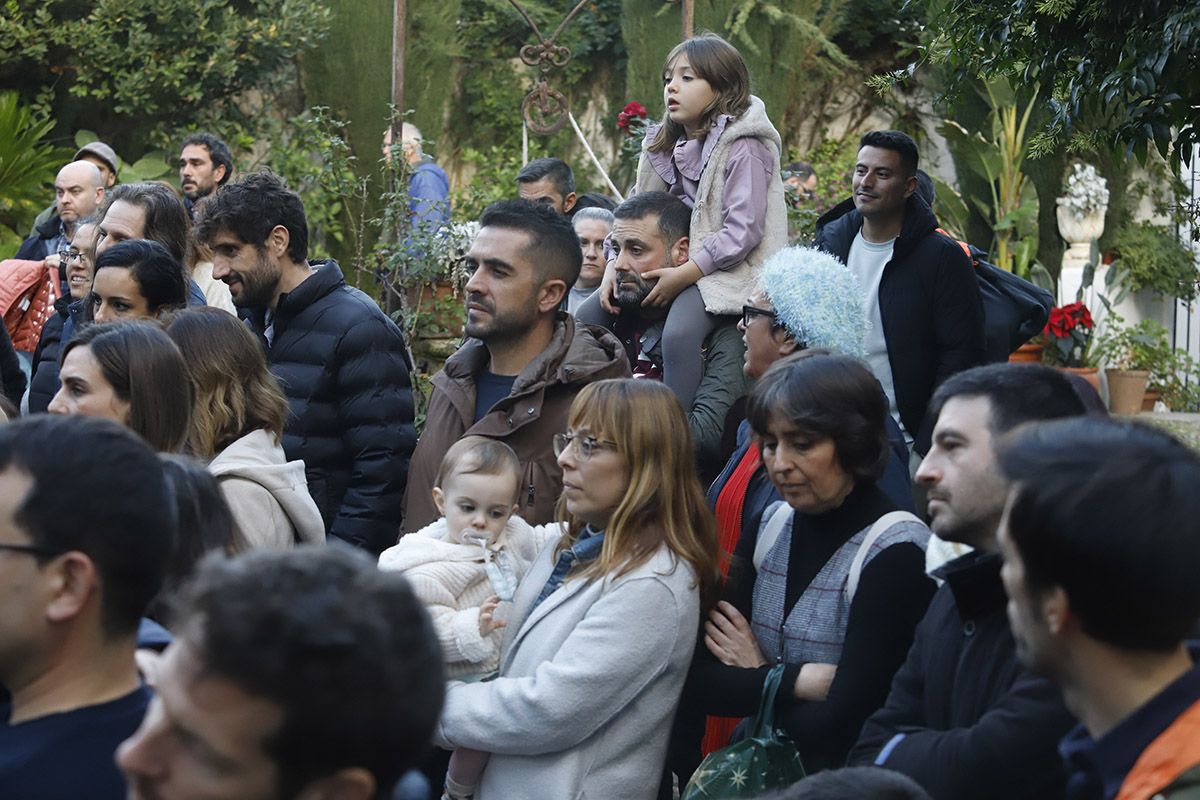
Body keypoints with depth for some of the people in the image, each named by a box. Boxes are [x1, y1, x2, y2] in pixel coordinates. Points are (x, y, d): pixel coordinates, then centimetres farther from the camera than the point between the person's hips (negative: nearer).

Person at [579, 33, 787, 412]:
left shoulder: (742, 147, -14)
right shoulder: (664, 144, 11)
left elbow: (743, 231, -21)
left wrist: (684, 275, -23)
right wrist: (613, 267, -5)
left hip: (727, 267, -8)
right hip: (672, 260, 9)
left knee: (679, 334, -35)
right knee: (587, 318, -3)